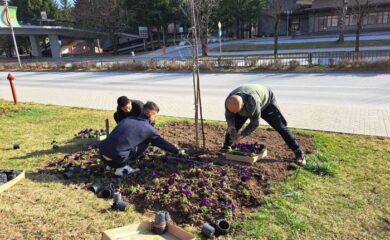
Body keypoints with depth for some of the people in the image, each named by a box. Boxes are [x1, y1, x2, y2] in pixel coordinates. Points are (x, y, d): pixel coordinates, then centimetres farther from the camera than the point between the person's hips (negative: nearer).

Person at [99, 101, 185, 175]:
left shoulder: (128, 119, 16)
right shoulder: (148, 129, 0)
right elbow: (162, 142, 13)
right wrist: (177, 151, 30)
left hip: (102, 153, 6)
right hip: (116, 158, -6)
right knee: (145, 141, 10)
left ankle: (113, 165, 18)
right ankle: (121, 167, 5)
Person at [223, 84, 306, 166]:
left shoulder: (252, 104, -46)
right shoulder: (229, 101, -30)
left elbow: (255, 123, -31)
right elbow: (229, 115, -10)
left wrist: (242, 135, -34)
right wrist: (231, 126, -28)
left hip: (266, 102, -5)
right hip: (248, 106, 5)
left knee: (280, 127, -9)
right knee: (233, 126, -3)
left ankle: (298, 152, 0)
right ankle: (226, 148, 19)